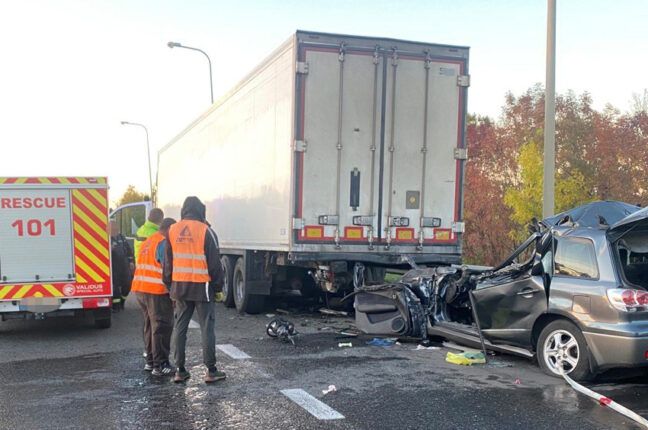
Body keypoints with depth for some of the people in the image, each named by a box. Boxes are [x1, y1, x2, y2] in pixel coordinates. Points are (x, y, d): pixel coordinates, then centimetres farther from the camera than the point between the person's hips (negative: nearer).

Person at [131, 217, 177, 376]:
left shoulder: (148, 241, 19)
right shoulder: (163, 243, -10)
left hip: (140, 289, 9)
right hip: (156, 291, -9)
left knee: (150, 326, 17)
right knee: (161, 328, -4)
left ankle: (150, 361, 23)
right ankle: (160, 366, -2)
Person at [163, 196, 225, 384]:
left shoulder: (173, 231, 5)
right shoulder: (206, 231, -9)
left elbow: (168, 261, 10)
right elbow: (214, 263, -7)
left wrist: (169, 284, 19)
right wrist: (218, 286, 2)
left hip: (180, 286, 4)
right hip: (202, 286, -4)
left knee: (180, 328, 10)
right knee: (207, 328, 1)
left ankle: (180, 370, 13)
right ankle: (211, 371, 4)